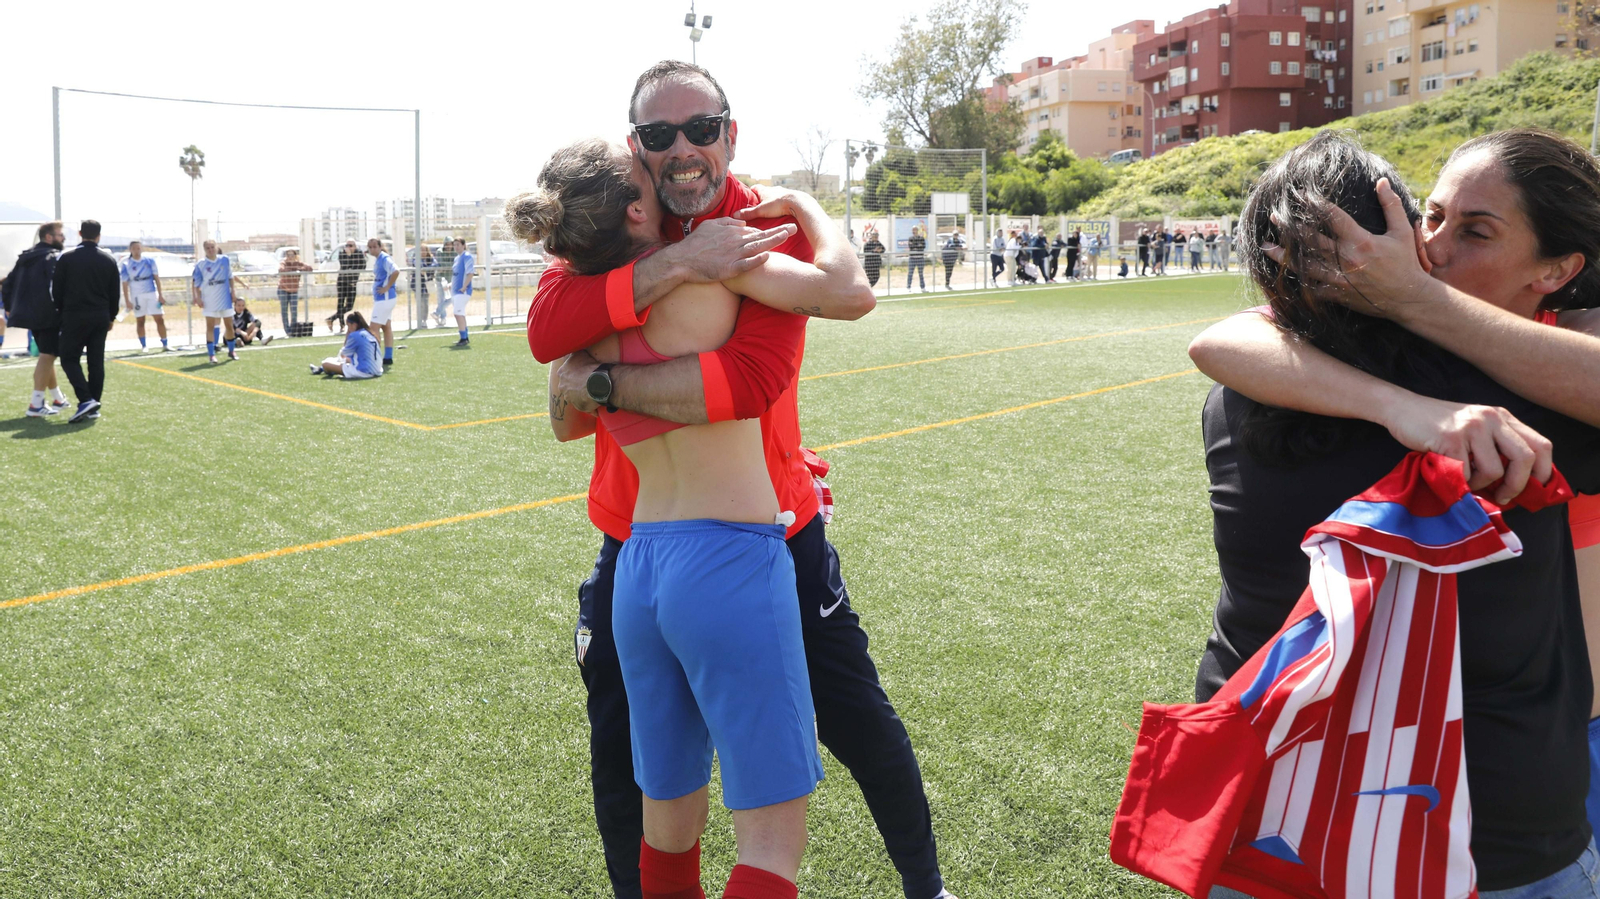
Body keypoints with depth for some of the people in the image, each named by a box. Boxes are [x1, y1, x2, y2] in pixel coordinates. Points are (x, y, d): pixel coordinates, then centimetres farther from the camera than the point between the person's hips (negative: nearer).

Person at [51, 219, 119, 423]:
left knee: (69, 359, 4)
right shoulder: (109, 260, 4)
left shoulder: (66, 258, -5)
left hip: (74, 316, -3)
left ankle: (86, 400, -14)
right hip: (100, 317, 3)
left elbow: (56, 290, -2)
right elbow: (115, 293, 8)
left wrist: (62, 312, 11)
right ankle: (93, 407, 7)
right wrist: (111, 317, 18)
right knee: (96, 362, 6)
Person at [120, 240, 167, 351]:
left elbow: (156, 278, 6)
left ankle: (164, 345, 0)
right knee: (140, 321, 4)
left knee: (160, 319, -4)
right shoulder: (126, 265, -1)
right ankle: (143, 346, 10)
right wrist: (127, 300, -5)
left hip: (152, 293, 1)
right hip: (137, 296, -1)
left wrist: (160, 295, 1)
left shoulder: (150, 261, 3)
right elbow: (125, 284, 0)